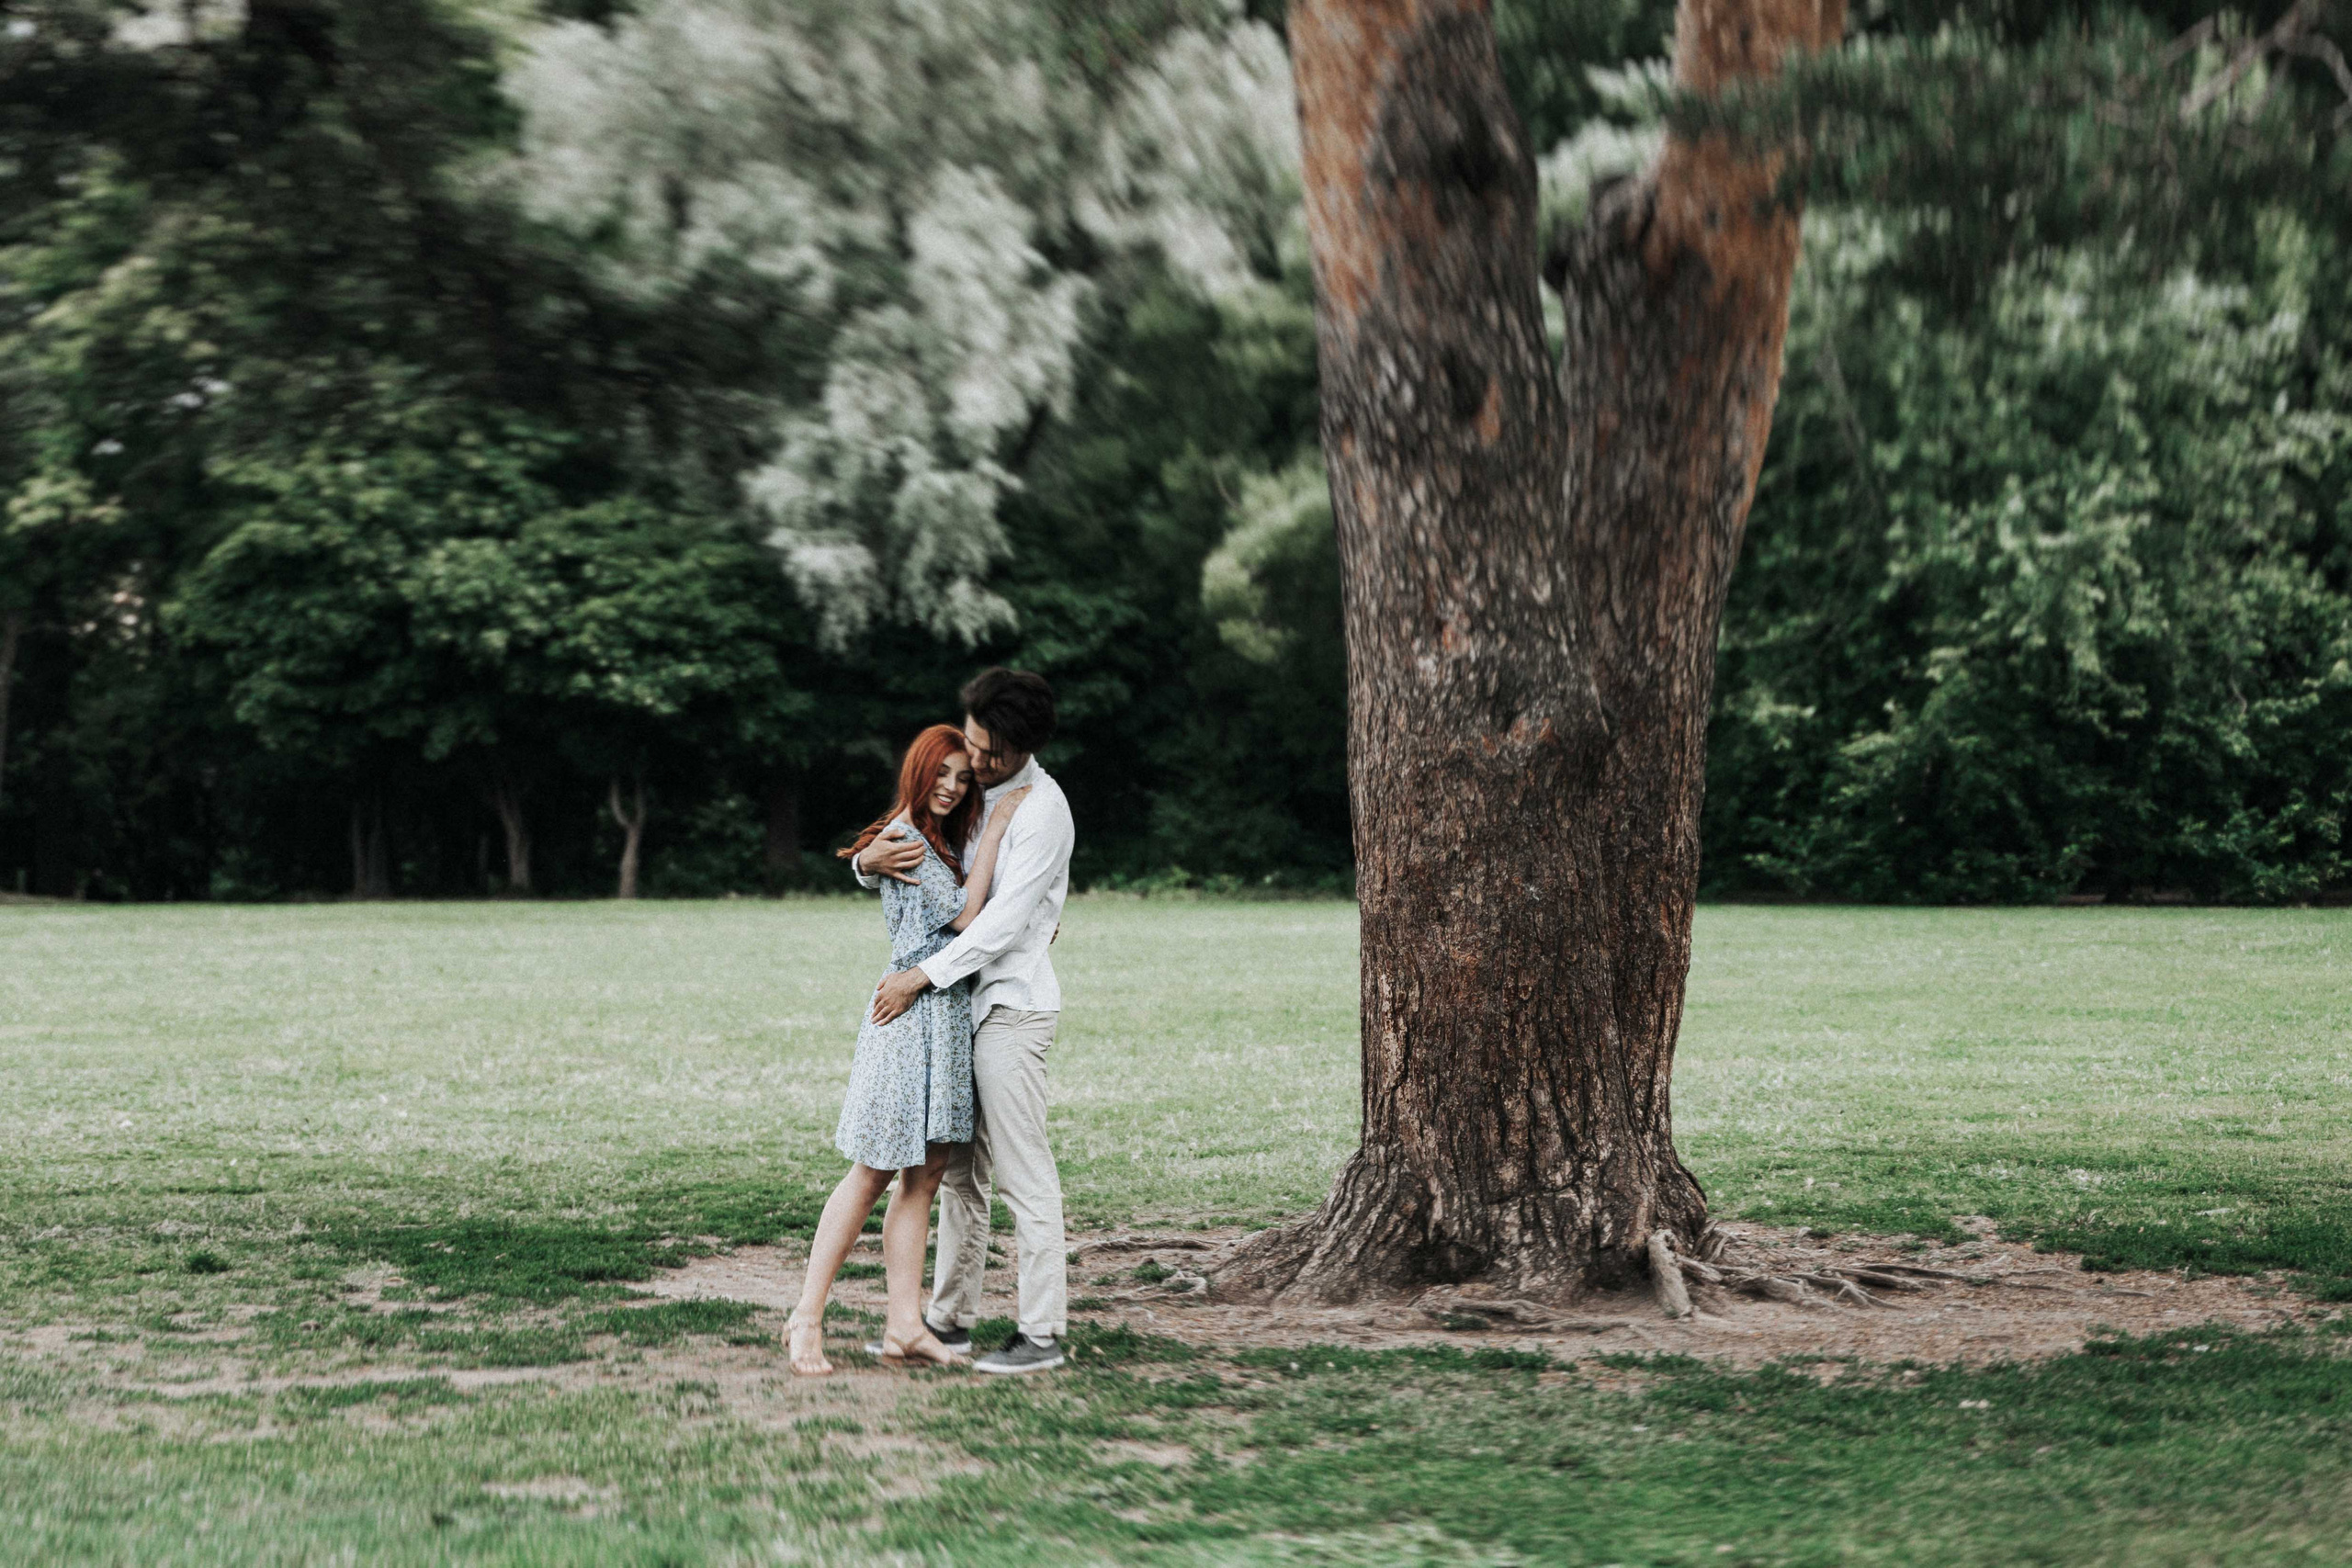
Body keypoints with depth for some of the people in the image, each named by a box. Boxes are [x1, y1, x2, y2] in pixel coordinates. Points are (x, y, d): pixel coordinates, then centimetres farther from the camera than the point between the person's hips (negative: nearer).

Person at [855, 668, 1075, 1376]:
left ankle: (1043, 1333, -6)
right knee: (959, 1170, 12)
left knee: (1023, 1175, -8)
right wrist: (869, 861, -6)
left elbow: (1007, 919, -19)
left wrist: (924, 976, -20)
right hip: (965, 1000, 8)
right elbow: (898, 861, 20)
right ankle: (950, 1318, 19)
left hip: (1011, 1005, -8)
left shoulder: (1042, 809, -12)